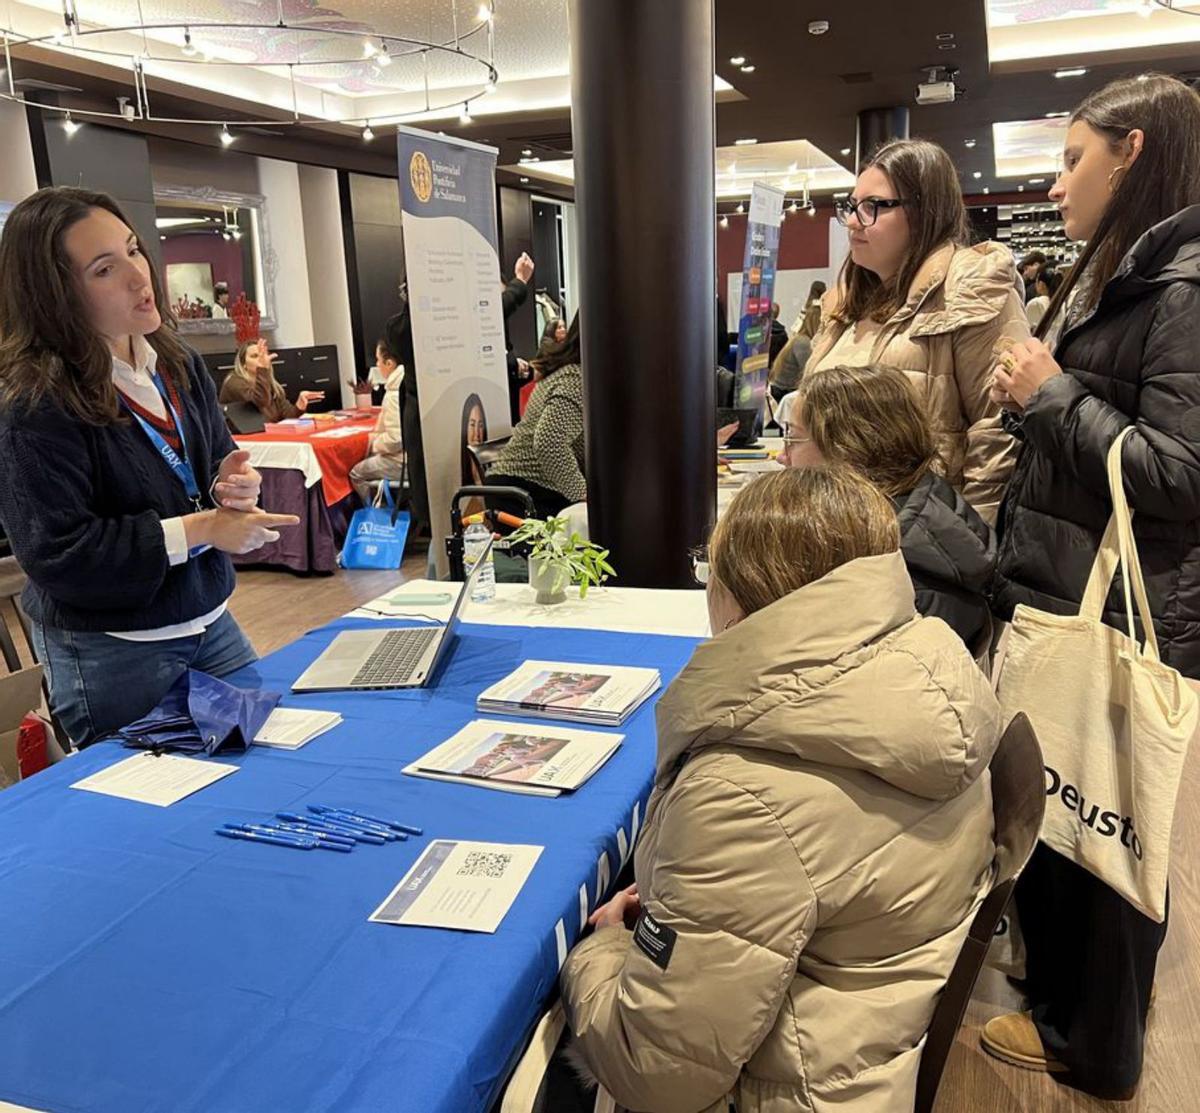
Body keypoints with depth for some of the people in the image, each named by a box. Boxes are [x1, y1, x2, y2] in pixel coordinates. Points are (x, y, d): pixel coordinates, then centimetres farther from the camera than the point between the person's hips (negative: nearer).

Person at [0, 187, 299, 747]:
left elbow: (220, 460, 14)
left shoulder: (178, 364, 3)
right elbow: (55, 554, -22)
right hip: (110, 653, -6)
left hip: (210, 622, 7)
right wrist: (197, 529, -24)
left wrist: (235, 487, -10)